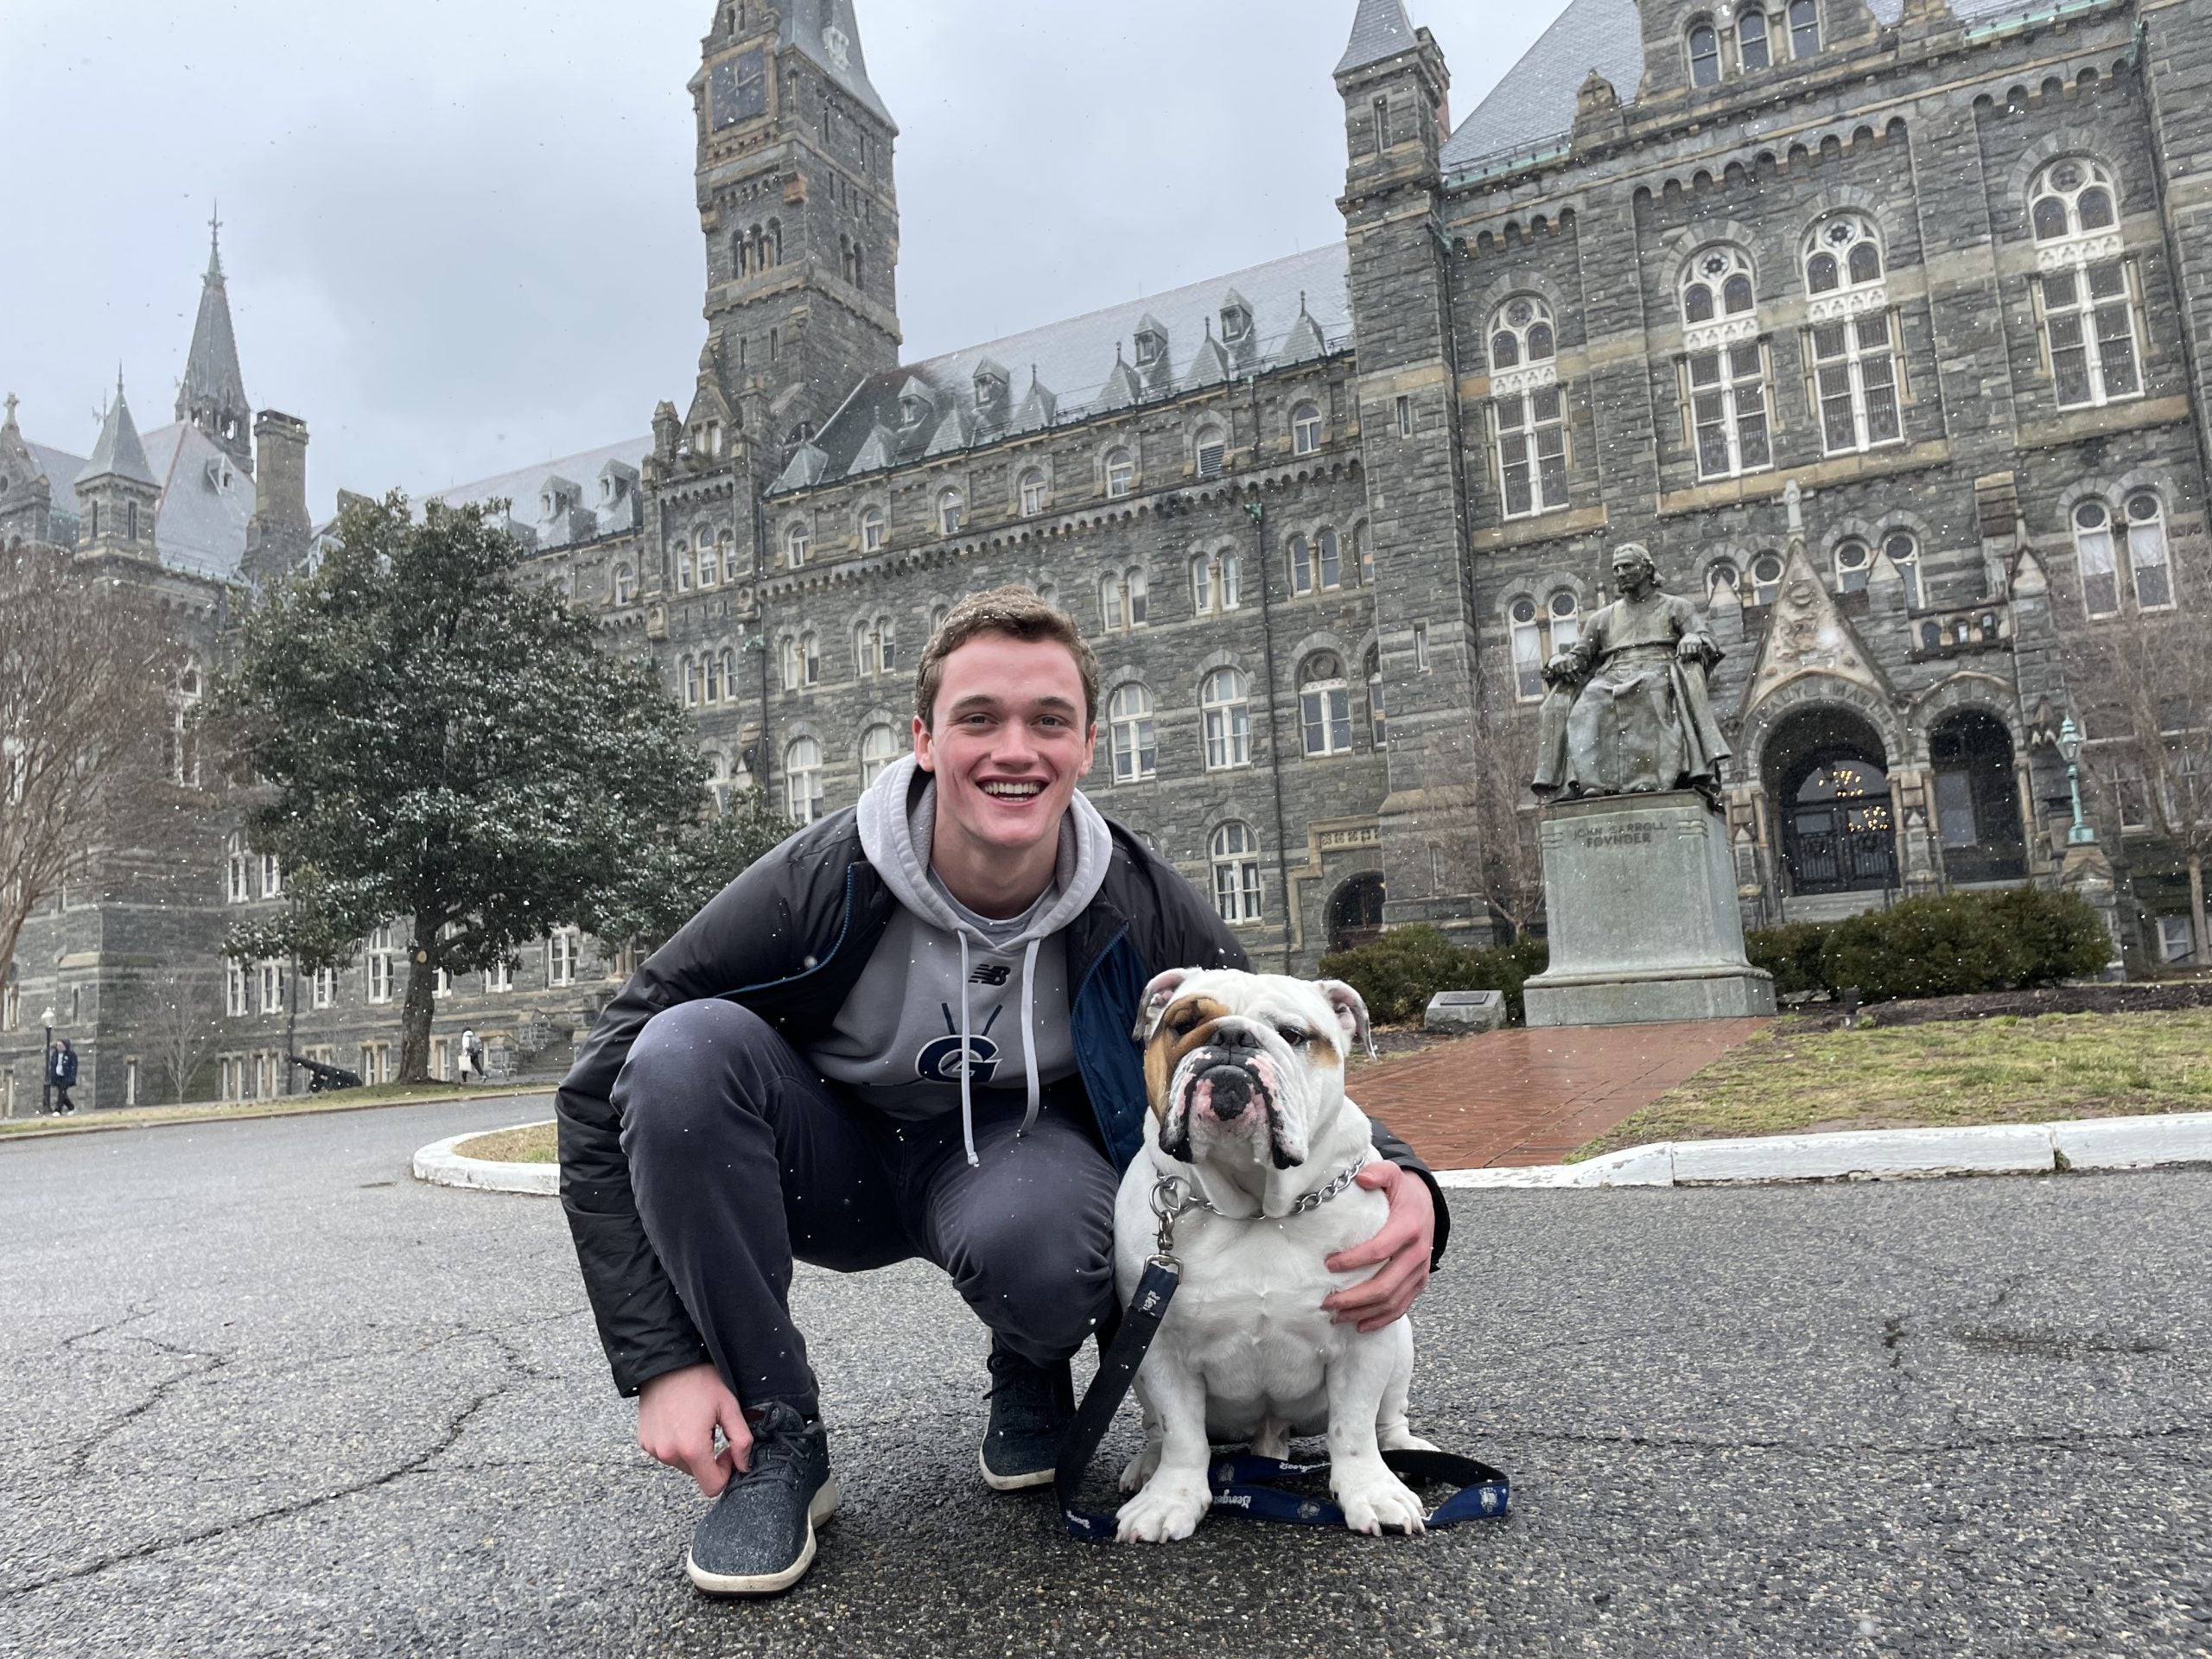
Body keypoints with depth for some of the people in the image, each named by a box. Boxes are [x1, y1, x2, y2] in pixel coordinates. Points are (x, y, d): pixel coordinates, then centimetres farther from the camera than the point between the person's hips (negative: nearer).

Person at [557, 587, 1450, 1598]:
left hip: (1020, 1146, 0)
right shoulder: (821, 887, -25)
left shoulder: (1141, 911, -19)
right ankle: (776, 1438, -12)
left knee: (1035, 1244, -38)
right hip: (838, 1163, 1)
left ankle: (1033, 1379, 4)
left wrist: (1401, 1180, -30)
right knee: (685, 1047, -30)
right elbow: (601, 1095, -20)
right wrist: (661, 1361, -24)